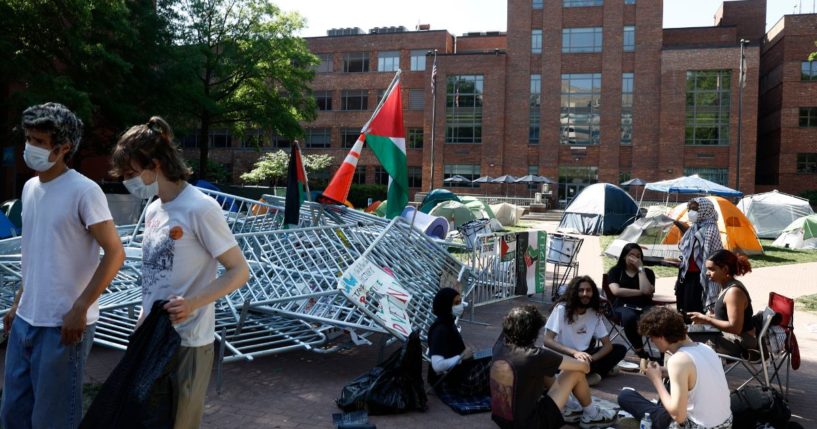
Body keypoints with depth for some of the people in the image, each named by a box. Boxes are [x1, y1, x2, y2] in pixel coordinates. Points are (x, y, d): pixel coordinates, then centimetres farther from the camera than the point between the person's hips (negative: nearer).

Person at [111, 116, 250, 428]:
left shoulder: (200, 209, -16)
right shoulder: (153, 211, 9)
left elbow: (239, 271, -15)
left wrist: (193, 303, -26)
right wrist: (143, 321, 13)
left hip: (187, 343, -8)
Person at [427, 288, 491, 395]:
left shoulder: (448, 323, 6)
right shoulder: (440, 330, -23)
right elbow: (437, 365, -32)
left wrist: (465, 354, 3)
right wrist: (462, 357, -22)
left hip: (458, 369, 10)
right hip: (451, 379, -10)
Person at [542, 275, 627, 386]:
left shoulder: (595, 313, 0)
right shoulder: (561, 309, -15)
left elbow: (608, 345, -2)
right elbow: (547, 341, -20)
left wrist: (590, 359, -21)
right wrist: (574, 352, -33)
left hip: (583, 354, 6)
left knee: (620, 349, -8)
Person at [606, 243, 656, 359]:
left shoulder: (647, 272, 18)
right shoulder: (615, 271, 15)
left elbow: (646, 290, -3)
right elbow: (616, 291, -4)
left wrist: (640, 268, 2)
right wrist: (640, 292, -1)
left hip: (644, 306, 2)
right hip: (623, 305, -1)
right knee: (629, 317, -40)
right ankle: (640, 353, -27)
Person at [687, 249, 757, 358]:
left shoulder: (734, 292, -21)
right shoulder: (727, 287, 9)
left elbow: (735, 328, -24)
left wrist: (706, 320, -20)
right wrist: (709, 317, 3)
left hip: (741, 344, -10)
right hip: (732, 338, 10)